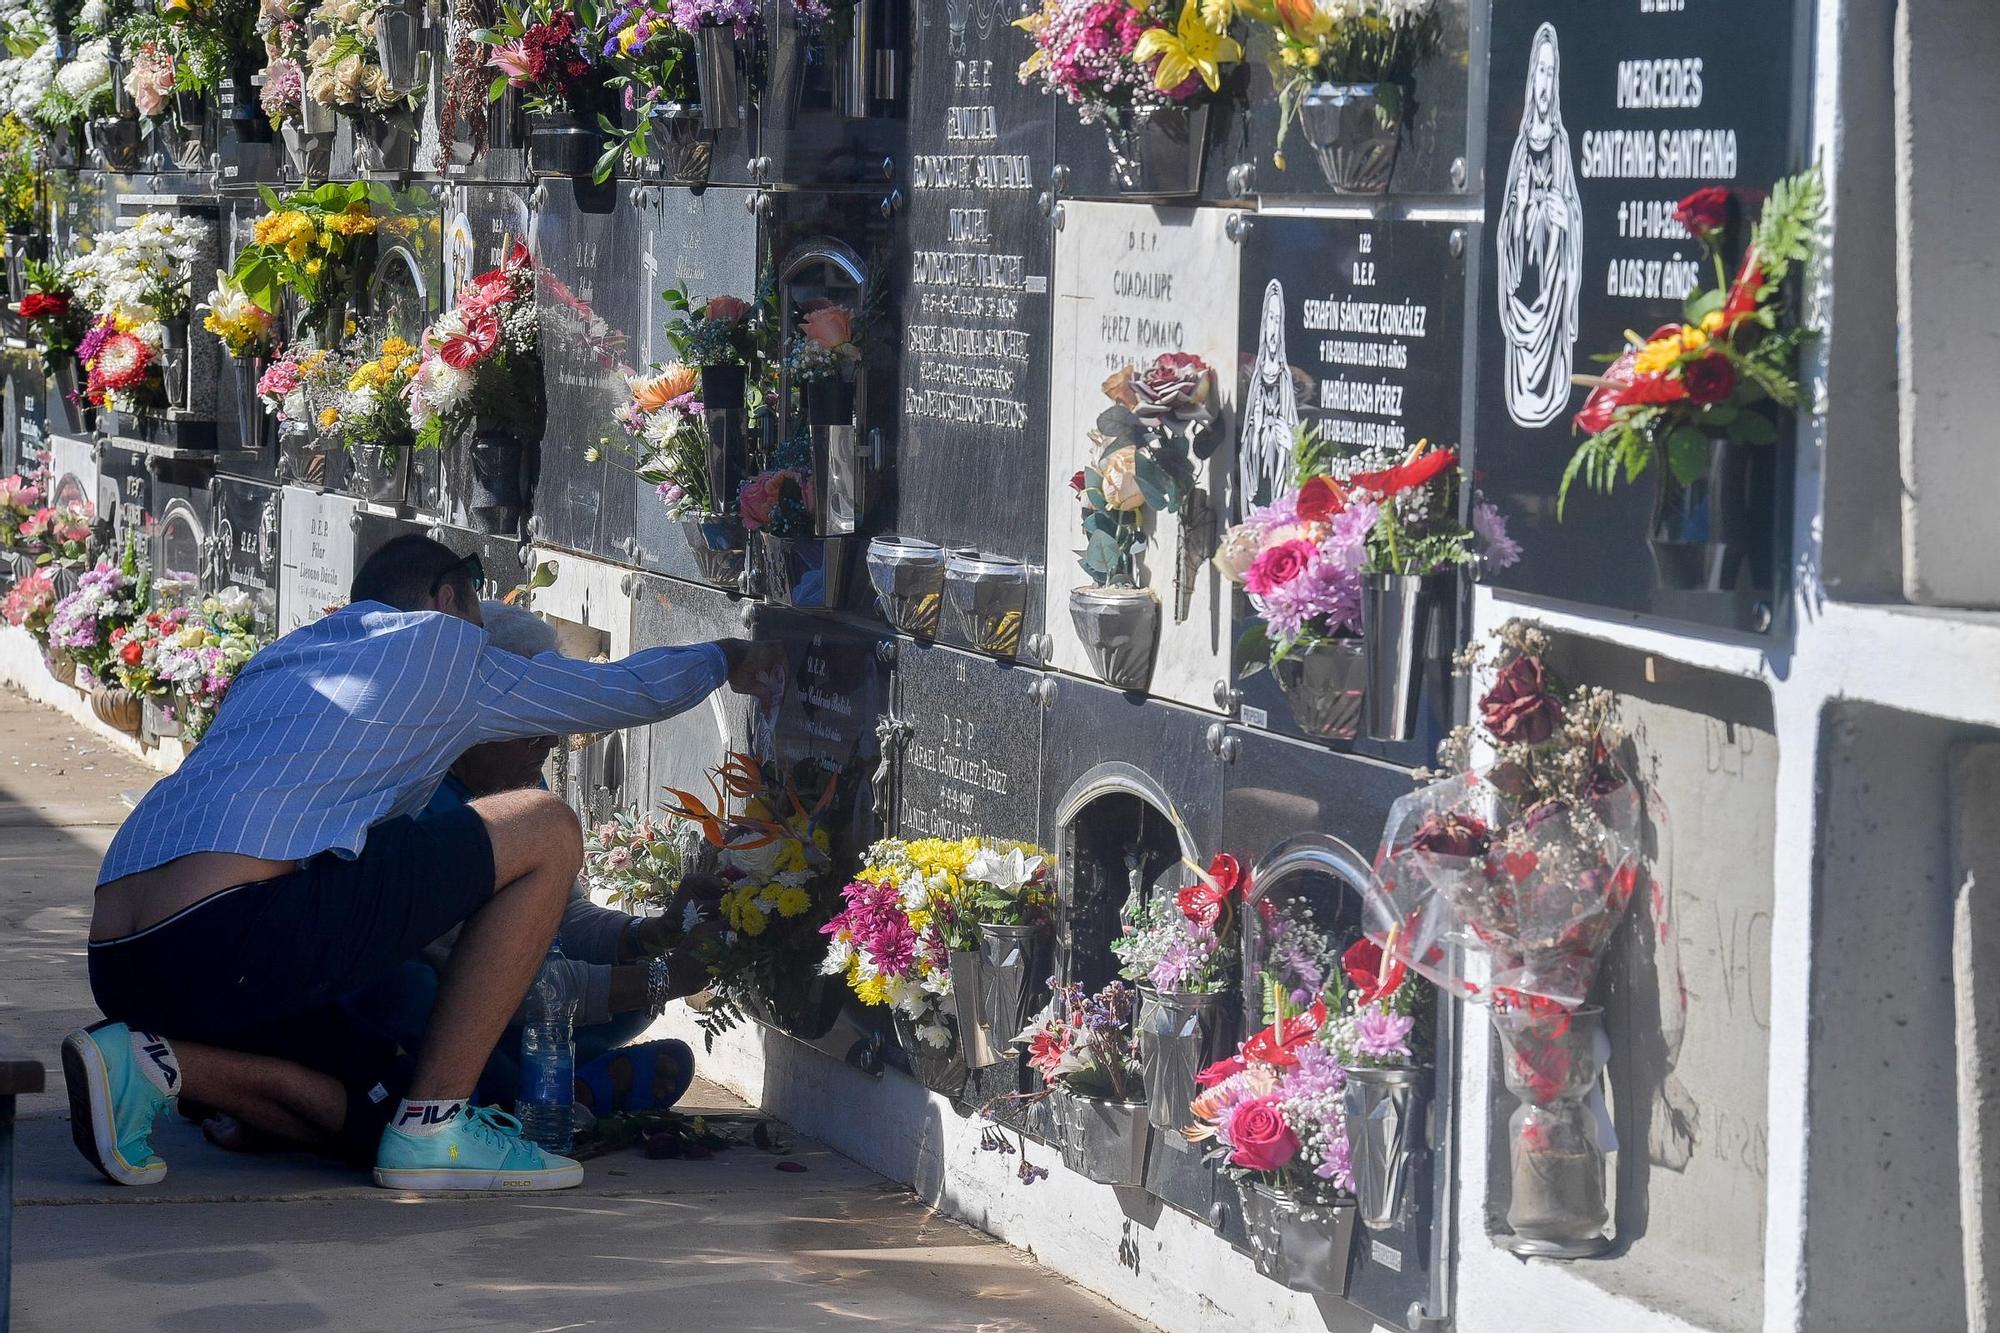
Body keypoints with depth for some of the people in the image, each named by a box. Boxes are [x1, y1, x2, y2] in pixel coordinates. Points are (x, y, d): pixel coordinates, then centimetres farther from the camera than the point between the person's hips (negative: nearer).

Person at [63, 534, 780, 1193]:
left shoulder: (277, 658, 33)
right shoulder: (444, 644, 15)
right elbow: (625, 691, 27)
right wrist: (727, 658, 47)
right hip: (240, 937, -8)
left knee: (368, 1110, 24)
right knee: (547, 830, 4)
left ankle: (151, 1061, 2)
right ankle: (433, 1127, 2)